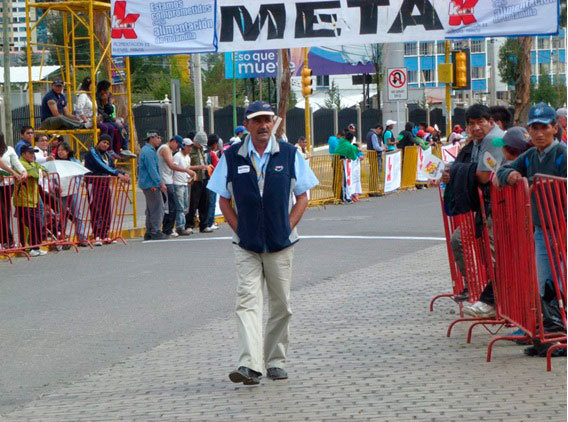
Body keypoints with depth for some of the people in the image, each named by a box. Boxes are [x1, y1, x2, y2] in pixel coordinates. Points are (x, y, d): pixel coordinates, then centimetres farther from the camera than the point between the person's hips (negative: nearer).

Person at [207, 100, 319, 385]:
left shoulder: (290, 154, 3)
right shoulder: (231, 157, 2)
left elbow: (302, 196, 7)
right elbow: (224, 199, 8)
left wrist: (287, 228, -4)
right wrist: (240, 230, -4)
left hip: (281, 244, 1)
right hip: (246, 245, -1)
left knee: (281, 304, 8)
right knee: (248, 300, -13)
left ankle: (275, 361, 22)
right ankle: (250, 365, -22)